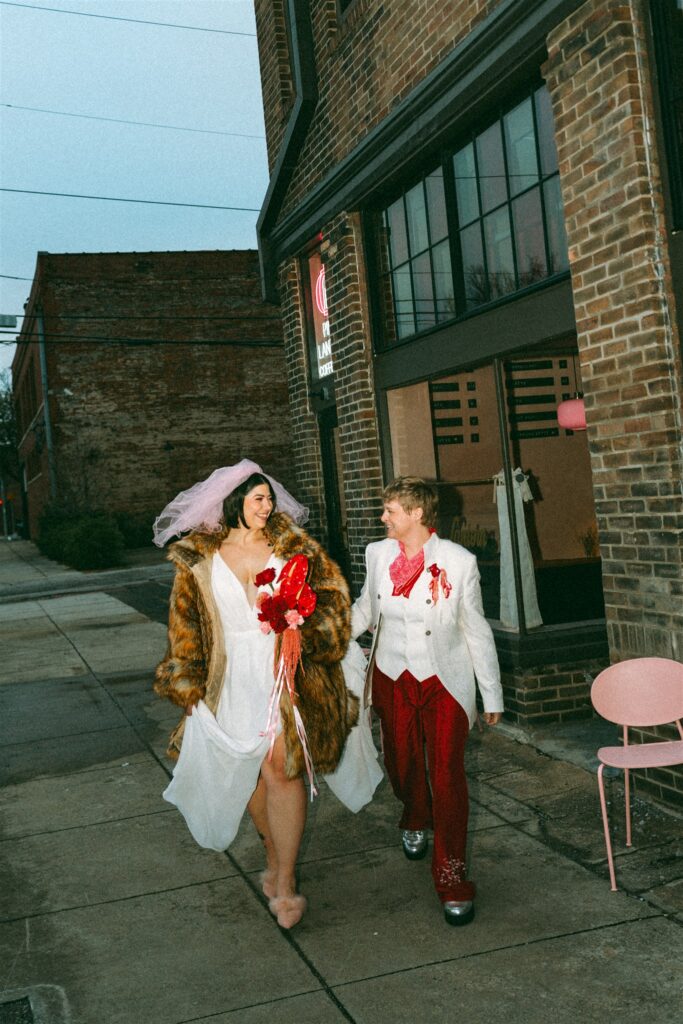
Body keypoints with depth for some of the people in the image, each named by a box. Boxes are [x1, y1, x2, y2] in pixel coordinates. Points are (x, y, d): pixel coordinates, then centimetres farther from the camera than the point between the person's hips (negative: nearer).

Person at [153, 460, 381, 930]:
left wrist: (301, 624, -11)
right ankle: (276, 857, 32)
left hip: (286, 673, -2)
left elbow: (332, 593, 5)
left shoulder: (292, 546, 2)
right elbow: (185, 625, 8)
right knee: (249, 773, 11)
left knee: (281, 768, -9)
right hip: (233, 681, 2)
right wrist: (190, 684, 6)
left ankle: (285, 884, 0)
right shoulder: (198, 559, 4)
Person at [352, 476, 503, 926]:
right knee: (402, 765, 16)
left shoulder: (458, 561, -11)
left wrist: (492, 694, 1)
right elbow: (366, 609, 15)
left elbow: (476, 629, -3)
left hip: (444, 682, -3)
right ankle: (416, 821, 50)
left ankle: (452, 878, 8)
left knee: (447, 776, -7)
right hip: (393, 678, 4)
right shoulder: (378, 553, -1)